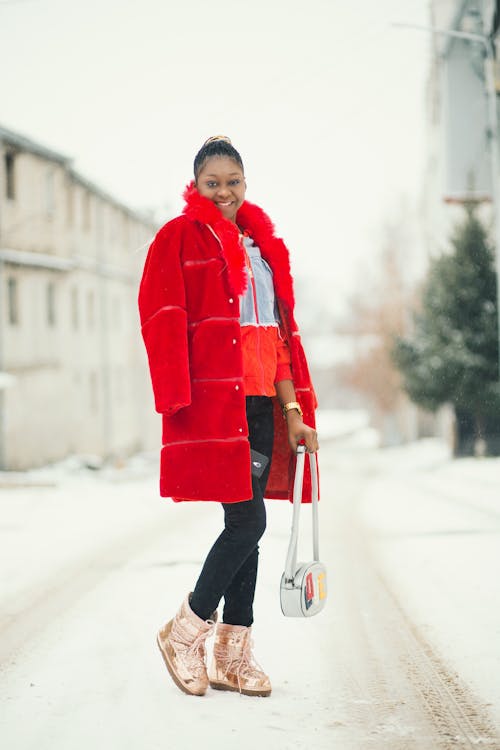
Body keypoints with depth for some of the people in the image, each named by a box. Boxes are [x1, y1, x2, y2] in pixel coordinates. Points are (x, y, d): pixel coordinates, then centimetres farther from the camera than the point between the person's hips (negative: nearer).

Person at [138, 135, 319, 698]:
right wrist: (181, 399, -16)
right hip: (214, 399, -6)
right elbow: (163, 323, -7)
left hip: (260, 400, 7)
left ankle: (232, 657, 12)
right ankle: (185, 632, 6)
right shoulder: (179, 238, 0)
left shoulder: (262, 244, 19)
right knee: (248, 521, -12)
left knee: (246, 524, 6)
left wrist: (293, 410, 10)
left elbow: (280, 333, 17)